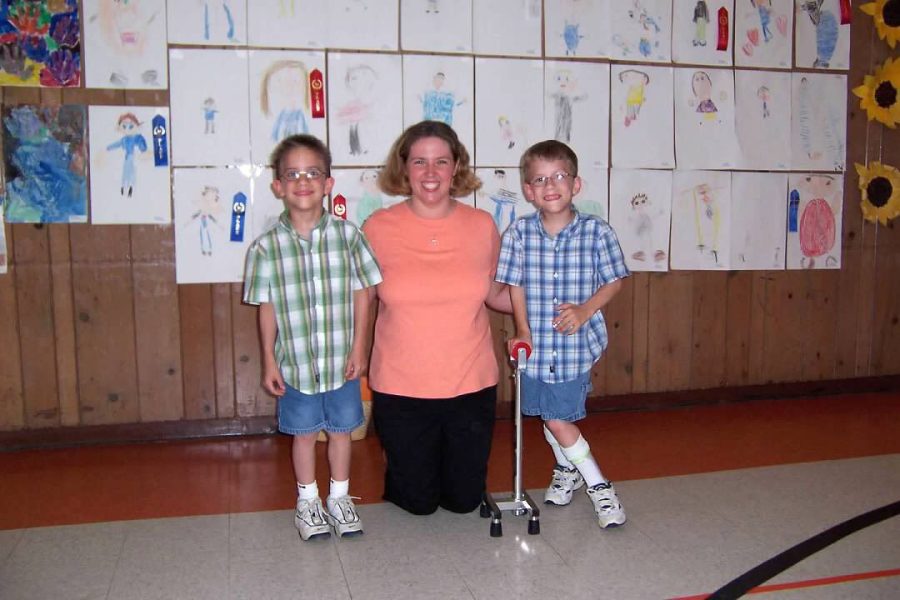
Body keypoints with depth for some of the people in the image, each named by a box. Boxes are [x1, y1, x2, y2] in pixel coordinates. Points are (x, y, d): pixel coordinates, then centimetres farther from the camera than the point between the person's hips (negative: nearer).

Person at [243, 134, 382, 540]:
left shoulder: (348, 235, -6)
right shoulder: (266, 247, -7)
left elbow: (361, 293, -1)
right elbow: (267, 308, -1)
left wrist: (359, 347, -2)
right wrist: (269, 361, 0)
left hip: (341, 361, 1)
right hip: (295, 364, 0)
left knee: (341, 429, 14)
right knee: (304, 433, 14)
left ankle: (339, 497, 34)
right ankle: (308, 501, 33)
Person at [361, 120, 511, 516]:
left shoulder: (482, 225, -3)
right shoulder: (378, 228, -7)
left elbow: (495, 295, 9)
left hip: (471, 384, 2)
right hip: (400, 389, -1)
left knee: (463, 499, 17)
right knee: (418, 501, 15)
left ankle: (450, 458, 49)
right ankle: (400, 468, 47)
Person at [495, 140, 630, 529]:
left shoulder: (596, 231, -7)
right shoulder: (519, 233, -4)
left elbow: (613, 281, 0)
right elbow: (515, 286, 1)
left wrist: (585, 310, -14)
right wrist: (523, 330, -6)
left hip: (576, 343, -2)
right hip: (536, 344, 3)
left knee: (558, 419, -4)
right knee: (551, 416, 15)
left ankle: (569, 467, 24)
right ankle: (576, 473, 39)